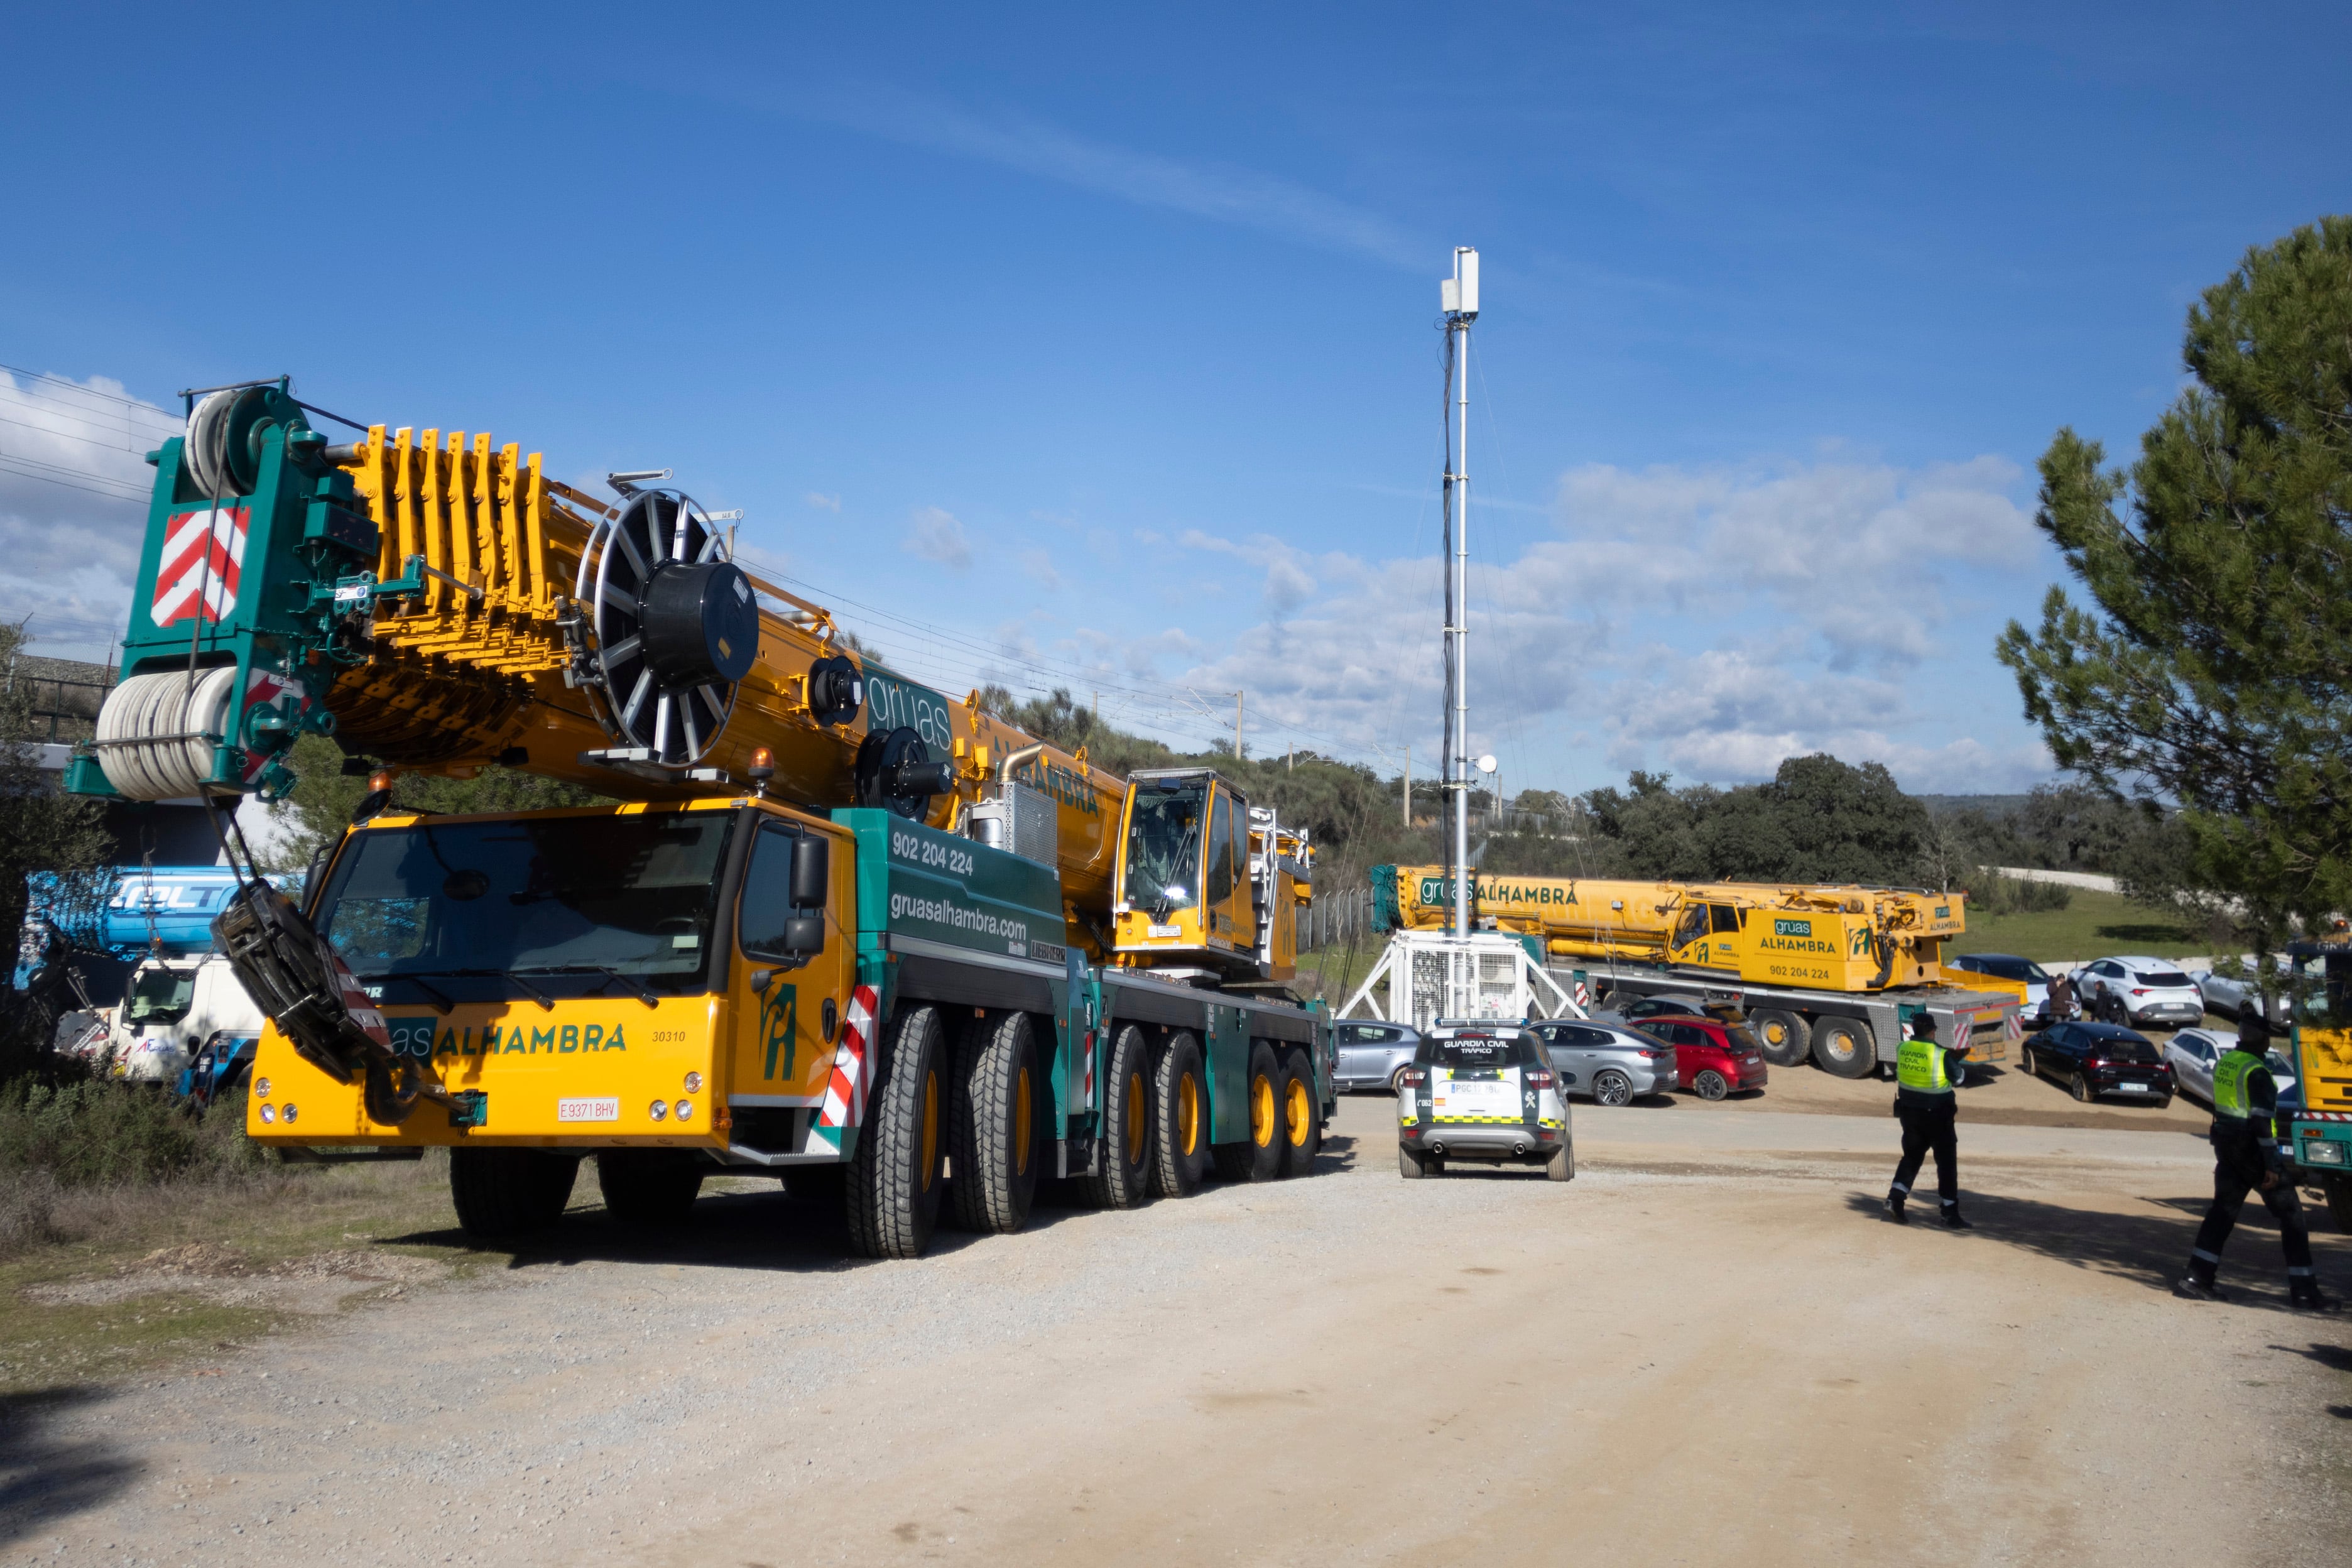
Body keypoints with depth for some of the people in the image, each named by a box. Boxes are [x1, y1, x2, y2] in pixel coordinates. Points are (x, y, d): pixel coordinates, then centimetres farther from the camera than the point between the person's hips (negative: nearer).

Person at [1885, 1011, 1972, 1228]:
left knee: (1911, 1156, 17)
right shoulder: (1941, 1054, -17)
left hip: (1909, 1111, 5)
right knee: (1947, 1161, 5)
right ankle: (1951, 1214, 8)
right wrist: (1960, 1059, 14)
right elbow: (1957, 1079, -5)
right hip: (1936, 1114, -5)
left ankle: (1895, 1198, 2)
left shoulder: (1903, 1049, -3)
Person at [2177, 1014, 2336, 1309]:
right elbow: (2261, 1120, -21)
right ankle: (2302, 1290, 5)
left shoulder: (2224, 1063, 8)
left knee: (2223, 1210, 9)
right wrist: (2272, 1165, -19)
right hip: (2252, 1150, -8)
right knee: (2291, 1216, 3)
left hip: (2226, 1145, 8)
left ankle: (2198, 1279, 2)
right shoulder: (2256, 1071, -18)